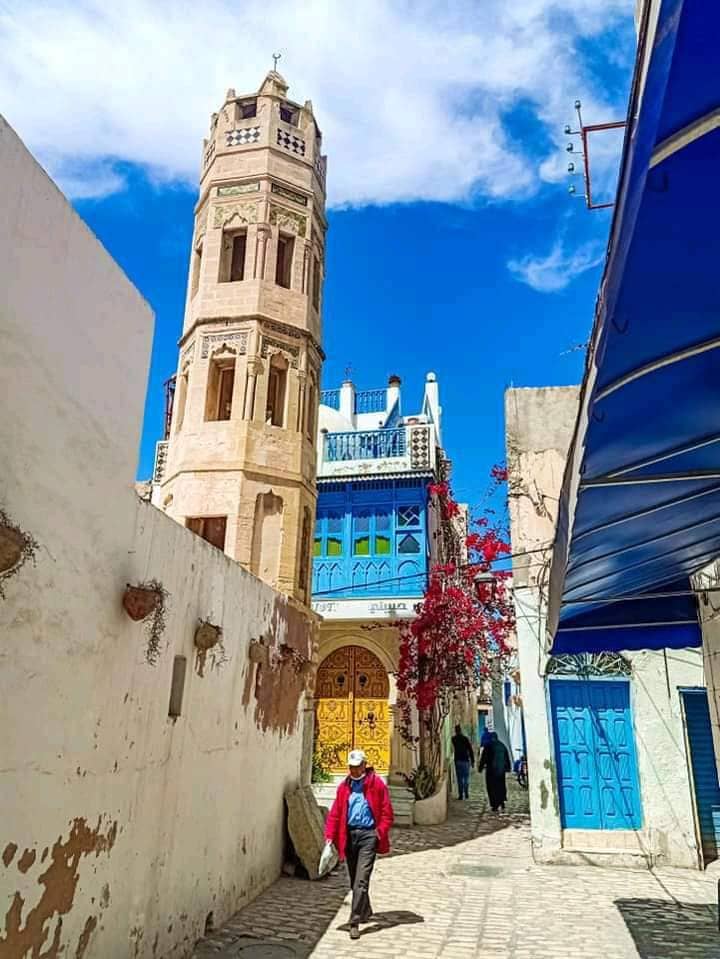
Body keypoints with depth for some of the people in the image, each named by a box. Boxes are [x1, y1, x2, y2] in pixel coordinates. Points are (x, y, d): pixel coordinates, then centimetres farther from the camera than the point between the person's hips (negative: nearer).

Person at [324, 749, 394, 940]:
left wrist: (381, 832, -11)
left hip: (368, 834, -5)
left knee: (361, 880, -10)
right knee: (353, 880, 16)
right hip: (349, 835, 5)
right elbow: (335, 813, 7)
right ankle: (365, 911, 39)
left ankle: (355, 922, -5)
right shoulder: (344, 786, 7)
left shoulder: (376, 784, -4)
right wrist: (329, 836, -2)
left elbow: (387, 812, -2)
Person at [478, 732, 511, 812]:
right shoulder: (502, 745, 8)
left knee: (492, 788, 1)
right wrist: (508, 767, 22)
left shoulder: (488, 746, -7)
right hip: (501, 770, 4)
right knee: (501, 787, 14)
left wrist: (480, 768, 1)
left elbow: (483, 758, -6)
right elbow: (507, 757, 14)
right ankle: (502, 804, 5)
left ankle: (495, 806, -2)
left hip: (491, 770, -4)